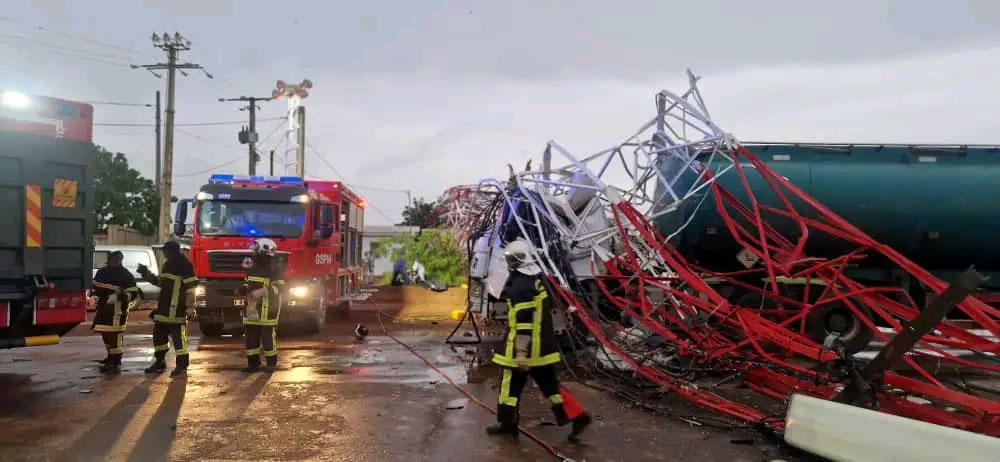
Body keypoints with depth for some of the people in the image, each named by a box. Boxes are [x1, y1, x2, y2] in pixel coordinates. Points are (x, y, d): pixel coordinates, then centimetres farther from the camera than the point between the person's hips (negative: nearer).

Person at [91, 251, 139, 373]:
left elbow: (133, 293, -14)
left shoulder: (125, 275, -9)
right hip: (103, 307, 8)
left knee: (115, 335, -11)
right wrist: (95, 292, 6)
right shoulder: (102, 272, 11)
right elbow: (95, 286, 26)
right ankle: (111, 356, 36)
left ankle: (116, 362, -8)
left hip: (117, 309, -8)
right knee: (105, 333, 19)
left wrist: (119, 297, -28)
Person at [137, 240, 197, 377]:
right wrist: (147, 274, 19)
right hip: (164, 307, 9)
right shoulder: (167, 265, 16)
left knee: (178, 337, -4)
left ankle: (182, 366, 3)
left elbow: (191, 287, -17)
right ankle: (159, 362, 27)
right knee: (159, 335, 14)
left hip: (177, 309, -9)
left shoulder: (184, 265, -12)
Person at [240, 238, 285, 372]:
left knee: (268, 336, -3)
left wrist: (263, 291, -24)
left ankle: (271, 362, 8)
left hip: (267, 310, -7)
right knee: (251, 336, 7)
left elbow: (278, 288, -16)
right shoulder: (252, 268, 15)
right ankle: (253, 363, 15)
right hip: (252, 308, 7)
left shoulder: (274, 268, -9)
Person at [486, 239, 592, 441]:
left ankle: (507, 422, 17)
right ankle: (577, 416, 10)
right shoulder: (537, 280, 11)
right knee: (548, 383, 13)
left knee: (511, 382, 6)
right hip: (543, 345, 9)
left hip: (524, 346, -9)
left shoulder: (521, 285, -20)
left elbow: (524, 322, -25)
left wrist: (521, 352, -24)